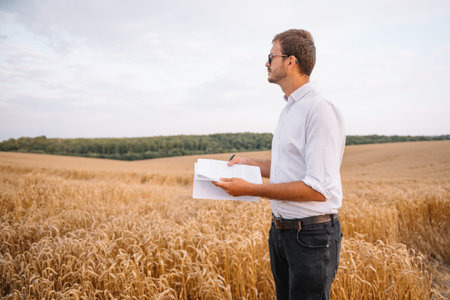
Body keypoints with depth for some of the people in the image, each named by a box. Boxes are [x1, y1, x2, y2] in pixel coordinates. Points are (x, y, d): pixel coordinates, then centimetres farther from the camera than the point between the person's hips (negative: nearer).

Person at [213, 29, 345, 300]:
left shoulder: (321, 110, -19)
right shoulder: (289, 110, 13)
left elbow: (318, 189, -24)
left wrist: (251, 190, -23)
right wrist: (250, 163, 13)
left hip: (312, 236, -9)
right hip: (281, 231, 9)